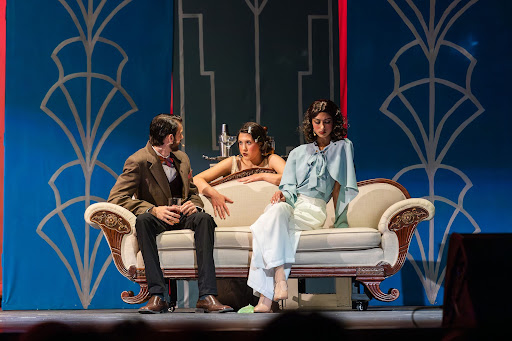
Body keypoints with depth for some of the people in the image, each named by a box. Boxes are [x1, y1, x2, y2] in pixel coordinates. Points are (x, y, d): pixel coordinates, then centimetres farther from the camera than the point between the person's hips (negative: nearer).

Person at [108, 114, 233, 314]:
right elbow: (116, 198, -16)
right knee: (143, 219, -38)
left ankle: (207, 295, -39)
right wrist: (153, 210, -30)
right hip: (157, 219, -4)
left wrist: (194, 205, -7)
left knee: (204, 218, -30)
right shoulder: (138, 162, -7)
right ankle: (157, 296, -41)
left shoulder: (182, 159, 13)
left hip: (182, 217, 4)